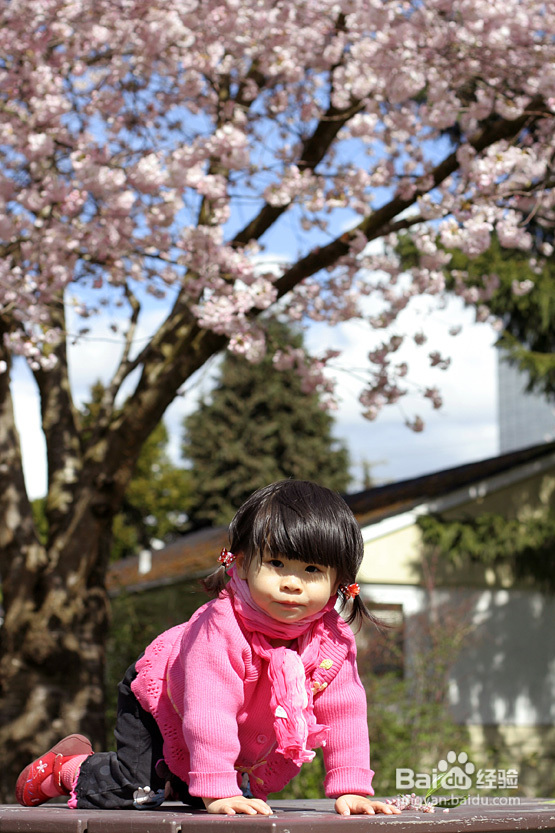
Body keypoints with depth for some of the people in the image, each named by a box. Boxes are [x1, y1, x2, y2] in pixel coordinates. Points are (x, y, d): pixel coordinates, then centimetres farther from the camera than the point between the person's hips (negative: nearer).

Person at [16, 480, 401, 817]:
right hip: (159, 701, -5)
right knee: (131, 792, -13)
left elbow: (344, 711, -22)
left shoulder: (333, 637, -26)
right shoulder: (221, 626, -43)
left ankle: (173, 779, 38)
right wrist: (217, 792, -48)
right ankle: (68, 766, 17)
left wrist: (351, 788, -28)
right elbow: (208, 712, -45)